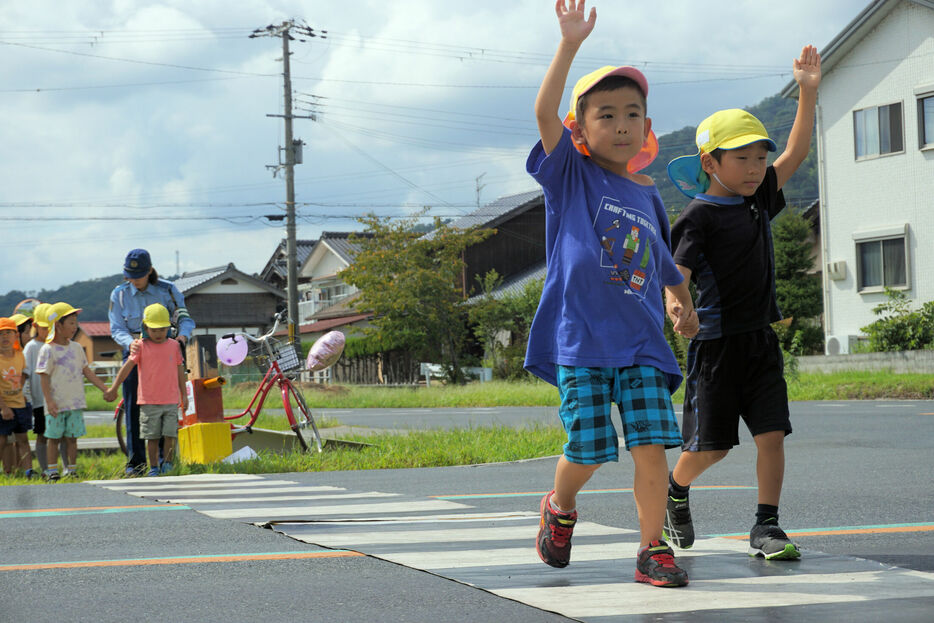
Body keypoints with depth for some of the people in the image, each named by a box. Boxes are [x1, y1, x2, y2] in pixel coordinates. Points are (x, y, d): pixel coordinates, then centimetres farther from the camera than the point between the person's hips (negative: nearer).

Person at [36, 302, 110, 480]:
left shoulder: (76, 348, 10)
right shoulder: (48, 350, -7)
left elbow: (87, 371, 15)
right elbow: (44, 377, -9)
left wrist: (106, 389, 12)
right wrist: (49, 401, -17)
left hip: (75, 402, 4)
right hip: (57, 403, -4)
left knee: (72, 437, 6)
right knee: (54, 437, 2)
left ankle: (71, 470, 12)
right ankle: (52, 470, 10)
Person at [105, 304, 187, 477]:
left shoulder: (174, 346, 7)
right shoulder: (142, 346, -1)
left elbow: (180, 370, 14)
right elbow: (127, 367, 0)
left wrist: (184, 395, 16)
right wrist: (113, 389, -2)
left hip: (171, 401, 2)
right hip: (149, 402, -2)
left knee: (170, 435, -4)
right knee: (152, 437, 3)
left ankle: (167, 464, 10)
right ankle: (153, 468, 11)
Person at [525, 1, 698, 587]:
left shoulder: (647, 194, 13)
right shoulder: (570, 175, 0)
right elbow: (544, 111, -16)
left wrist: (687, 305, 33)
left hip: (640, 341, 4)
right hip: (579, 340, -3)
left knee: (652, 444, -7)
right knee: (587, 452, -3)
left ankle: (653, 549, 4)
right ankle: (560, 507, 30)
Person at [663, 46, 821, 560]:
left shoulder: (759, 200, 10)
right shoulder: (700, 215, -10)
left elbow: (795, 153, 12)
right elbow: (679, 268, -20)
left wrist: (808, 91, 5)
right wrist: (675, 301, -42)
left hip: (760, 340, 6)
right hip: (717, 341, -6)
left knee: (772, 434, -4)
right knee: (711, 445, 2)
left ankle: (766, 527, 2)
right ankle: (674, 490, 32)